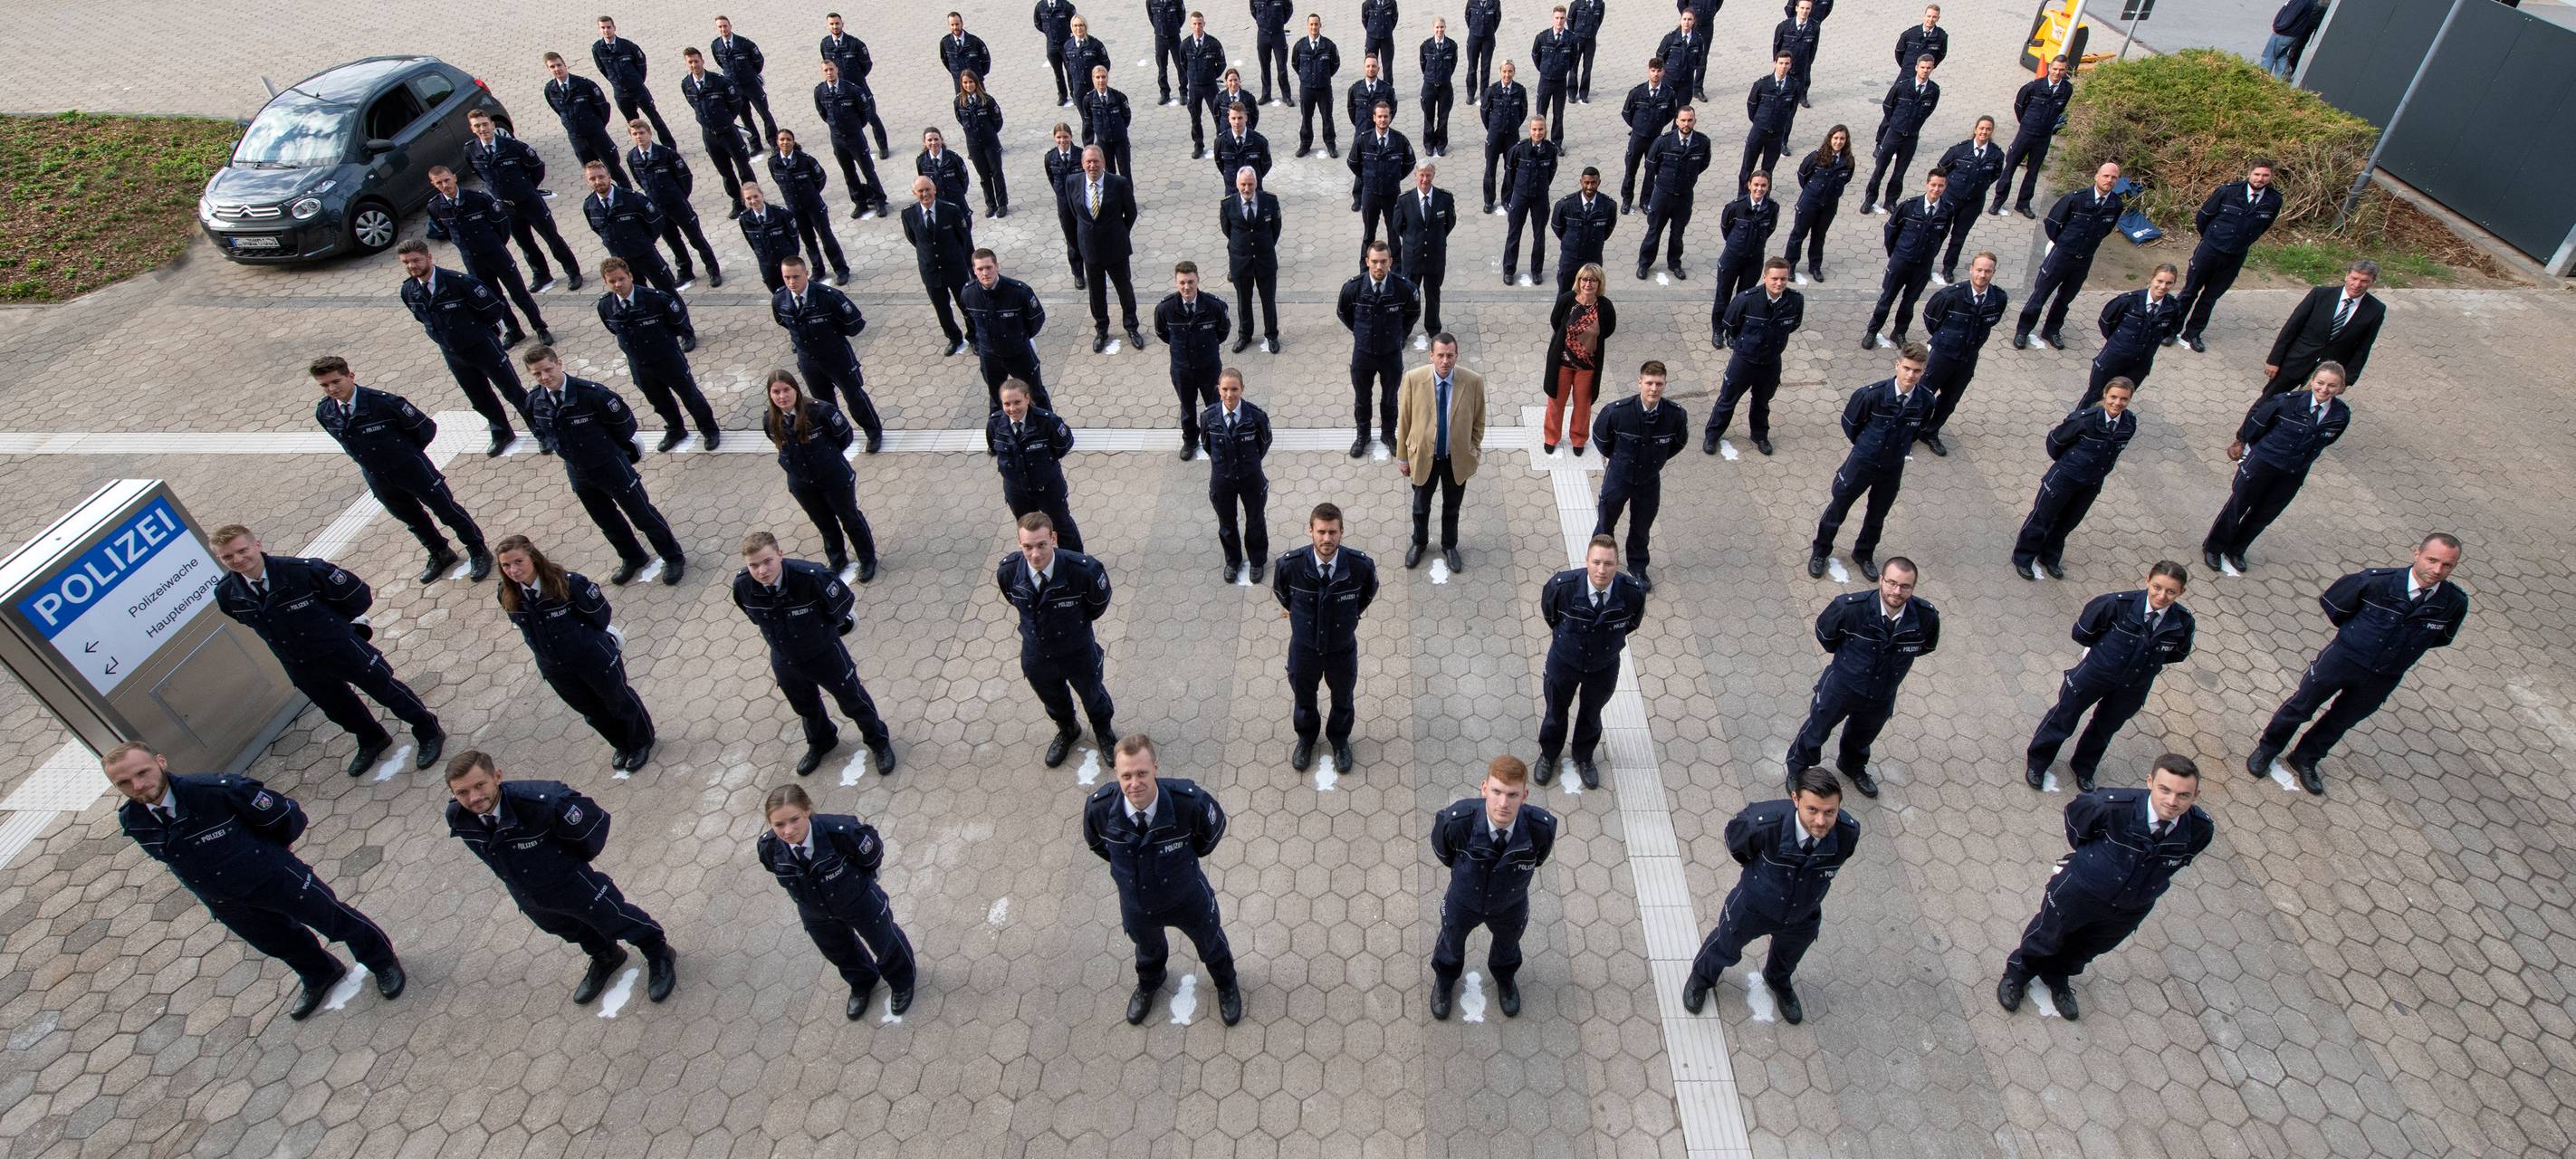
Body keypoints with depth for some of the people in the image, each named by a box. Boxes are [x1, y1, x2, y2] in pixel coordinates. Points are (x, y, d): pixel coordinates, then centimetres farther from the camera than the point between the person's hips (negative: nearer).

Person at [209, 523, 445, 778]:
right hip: (300, 667, 5)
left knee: (386, 689, 8)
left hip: (342, 649, -5)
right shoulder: (226, 594, -11)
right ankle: (372, 741, 48)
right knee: (337, 708, 23)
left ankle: (429, 733, 28)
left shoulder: (300, 570, -26)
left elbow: (359, 595, -16)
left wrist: (330, 623, -2)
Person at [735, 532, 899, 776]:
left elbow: (843, 602, -16)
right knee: (805, 707, 29)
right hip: (784, 661, 4)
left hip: (825, 654, -4)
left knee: (853, 701, 18)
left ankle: (879, 741, 47)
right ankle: (820, 742, 60)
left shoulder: (810, 577, -36)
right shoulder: (742, 585, -24)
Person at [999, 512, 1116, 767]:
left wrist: (1077, 622, 2)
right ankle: (1067, 731, 64)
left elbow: (1098, 603, -11)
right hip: (1036, 657, 2)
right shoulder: (1008, 570, -26)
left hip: (1078, 653, -2)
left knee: (1092, 695, 27)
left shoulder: (1083, 569, -35)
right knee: (1052, 699, 30)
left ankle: (1104, 731, 61)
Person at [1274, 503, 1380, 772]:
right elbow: (1281, 593, -2)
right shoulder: (1290, 564, -27)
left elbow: (1368, 593, -1)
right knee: (1303, 697, 26)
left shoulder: (1361, 565, -27)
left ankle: (1340, 739, 57)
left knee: (1342, 699, 26)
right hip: (1304, 647, 0)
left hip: (1343, 648, 0)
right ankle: (1306, 737, 58)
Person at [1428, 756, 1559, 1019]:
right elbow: (1442, 850, -14)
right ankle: (1444, 979, 66)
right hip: (1463, 901, -1)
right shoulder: (1457, 820, -41)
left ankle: (1505, 978, 69)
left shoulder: (1541, 827, -38)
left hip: (1510, 907, 1)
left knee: (1507, 945, 33)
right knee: (1452, 941, 31)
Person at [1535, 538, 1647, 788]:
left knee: (1591, 713, 26)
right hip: (1564, 661, -1)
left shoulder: (1634, 592, -29)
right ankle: (1548, 754, 54)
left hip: (1604, 667, 1)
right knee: (1556, 711, 24)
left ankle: (1583, 757, 55)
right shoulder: (1562, 585, -32)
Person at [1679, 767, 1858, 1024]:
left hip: (1803, 919, 2)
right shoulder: (1765, 823, -41)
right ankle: (1702, 977, 60)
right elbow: (1734, 833, -15)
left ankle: (1779, 983, 69)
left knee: (1788, 957, 34)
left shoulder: (1848, 832, -32)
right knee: (1725, 949, 26)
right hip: (1753, 907, -2)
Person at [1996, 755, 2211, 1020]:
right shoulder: (2114, 806, -35)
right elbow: (2075, 810, -10)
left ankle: (2057, 980, 60)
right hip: (2079, 890, -3)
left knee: (2085, 950, 29)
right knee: (2045, 937, 21)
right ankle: (2017, 974, 52)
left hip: (2129, 910, 3)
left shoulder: (2200, 830, -25)